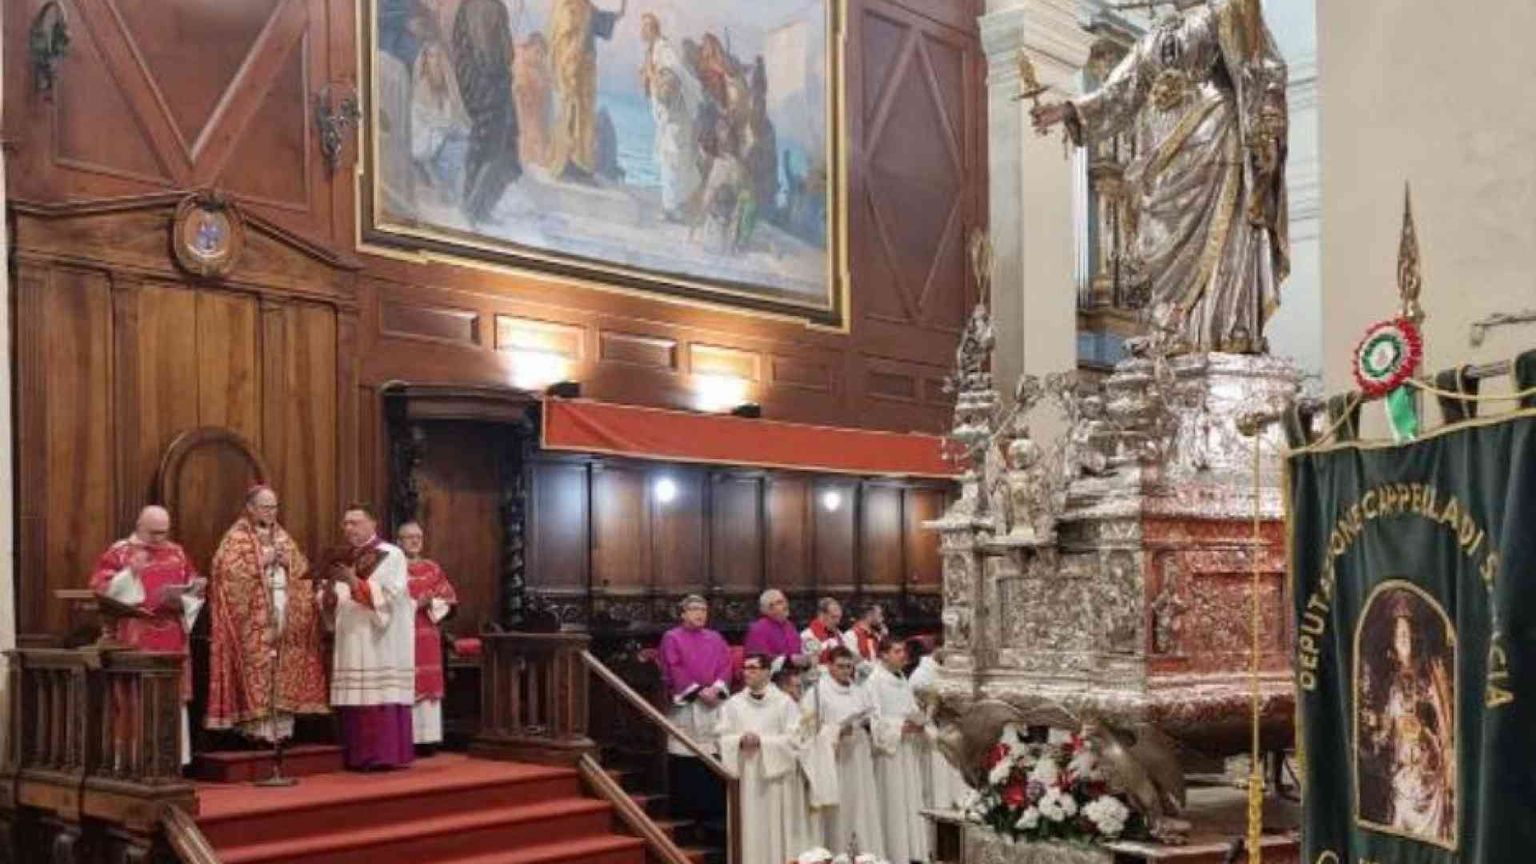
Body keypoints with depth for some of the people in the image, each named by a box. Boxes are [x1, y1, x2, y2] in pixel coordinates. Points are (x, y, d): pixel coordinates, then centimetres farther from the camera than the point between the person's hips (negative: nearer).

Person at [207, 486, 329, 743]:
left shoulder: (282, 537, 18)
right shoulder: (236, 538, 1)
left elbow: (303, 569, 15)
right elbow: (228, 570, -13)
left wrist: (287, 561, -4)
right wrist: (261, 561, -14)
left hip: (285, 615, 5)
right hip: (253, 620, -5)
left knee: (284, 668, 2)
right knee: (256, 668, -10)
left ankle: (281, 727, 4)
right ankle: (257, 728, -9)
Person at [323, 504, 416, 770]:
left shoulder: (392, 555, -2)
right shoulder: (342, 560, 17)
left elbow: (388, 596, -14)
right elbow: (335, 607, 17)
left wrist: (355, 583, -23)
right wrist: (330, 596, -6)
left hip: (382, 644, -6)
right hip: (351, 645, 6)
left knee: (382, 698, -9)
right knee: (355, 702, 3)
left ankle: (387, 754, -7)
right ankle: (359, 757, 7)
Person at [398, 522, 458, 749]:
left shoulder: (433, 568, 14)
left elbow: (447, 598, 10)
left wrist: (430, 604, -9)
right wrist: (416, 603, -16)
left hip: (427, 636, 4)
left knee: (427, 685, 2)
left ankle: (426, 738, 5)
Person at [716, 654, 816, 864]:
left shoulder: (784, 702, 1)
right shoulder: (733, 704, 9)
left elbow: (794, 738, -6)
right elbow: (722, 739, 5)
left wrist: (762, 741, -15)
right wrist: (740, 741, -15)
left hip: (777, 777, -2)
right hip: (745, 778, 2)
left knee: (778, 830, -1)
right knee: (750, 830, 1)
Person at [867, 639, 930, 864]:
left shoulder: (902, 679, 15)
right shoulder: (876, 681, -11)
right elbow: (875, 720, -16)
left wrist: (918, 724, -1)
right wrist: (901, 727, -20)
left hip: (909, 749, 8)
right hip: (889, 749, -8)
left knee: (912, 800, 8)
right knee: (893, 802, -5)